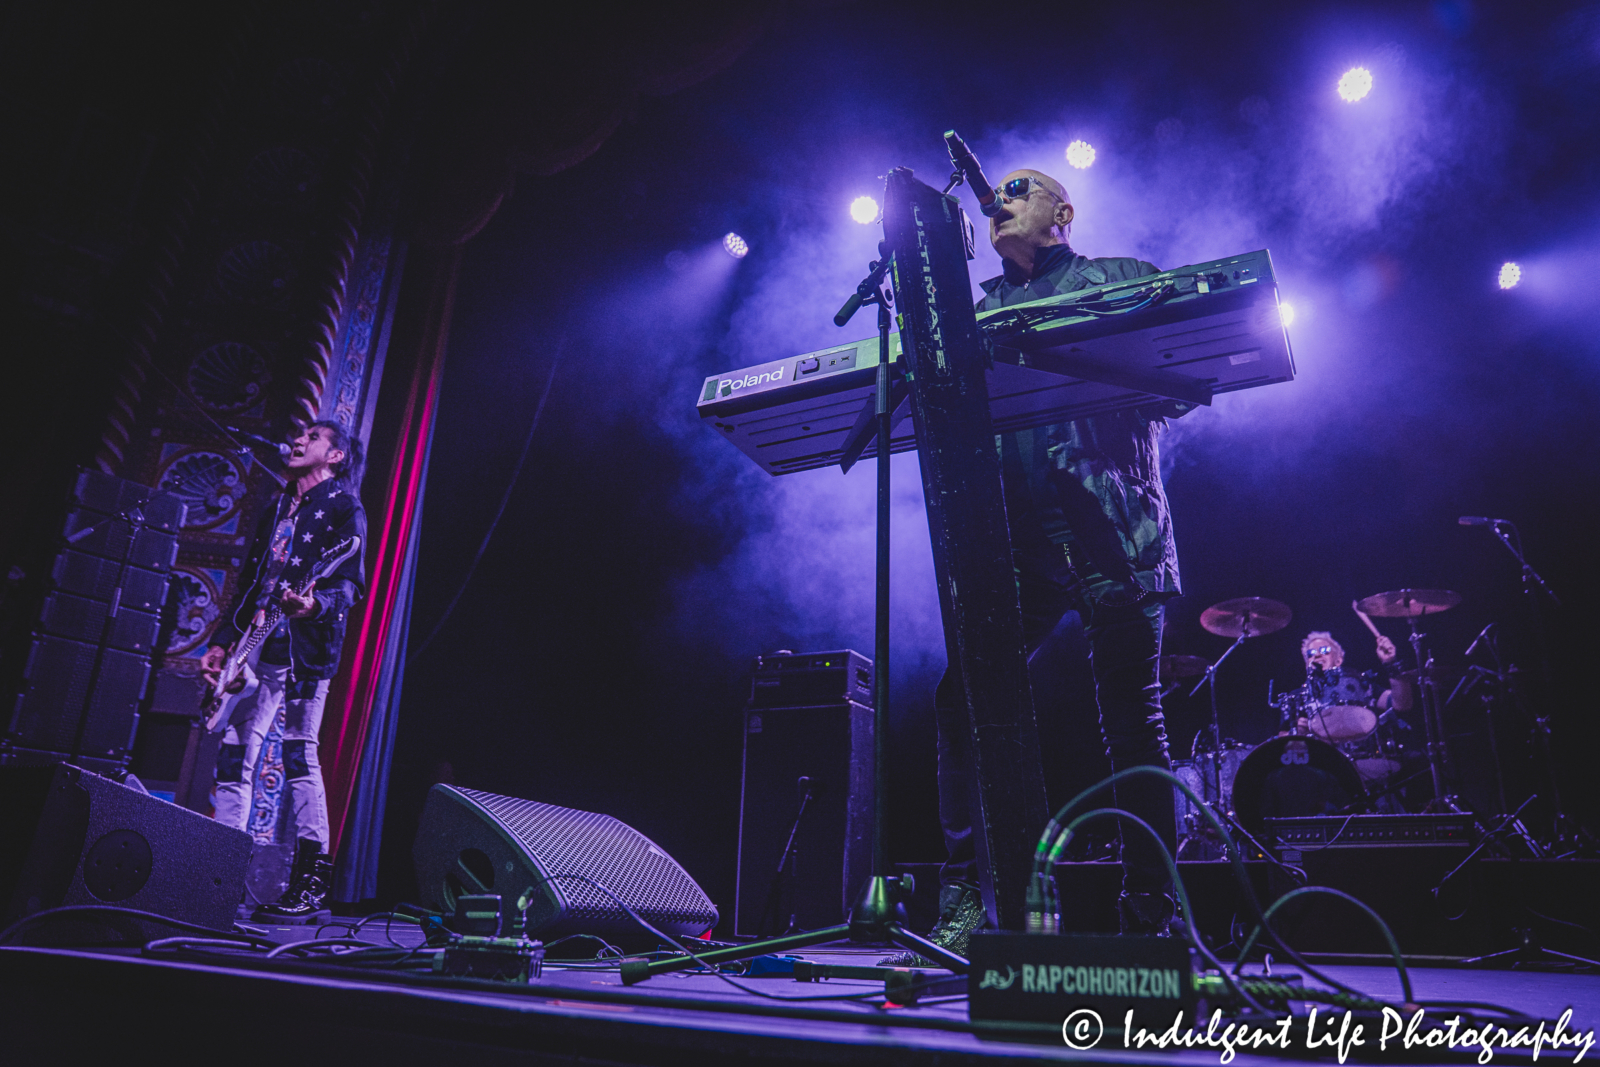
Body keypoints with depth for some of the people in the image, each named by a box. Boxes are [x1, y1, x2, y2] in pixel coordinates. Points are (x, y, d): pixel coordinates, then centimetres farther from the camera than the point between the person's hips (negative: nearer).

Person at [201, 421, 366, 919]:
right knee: (234, 752, 5)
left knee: (299, 752, -8)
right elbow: (249, 582, 24)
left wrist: (315, 604, -30)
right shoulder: (277, 510, 22)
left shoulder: (343, 508, -1)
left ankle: (312, 877, -2)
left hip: (303, 646, -8)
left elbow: (349, 582, -10)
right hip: (257, 644, 8)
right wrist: (221, 641, 18)